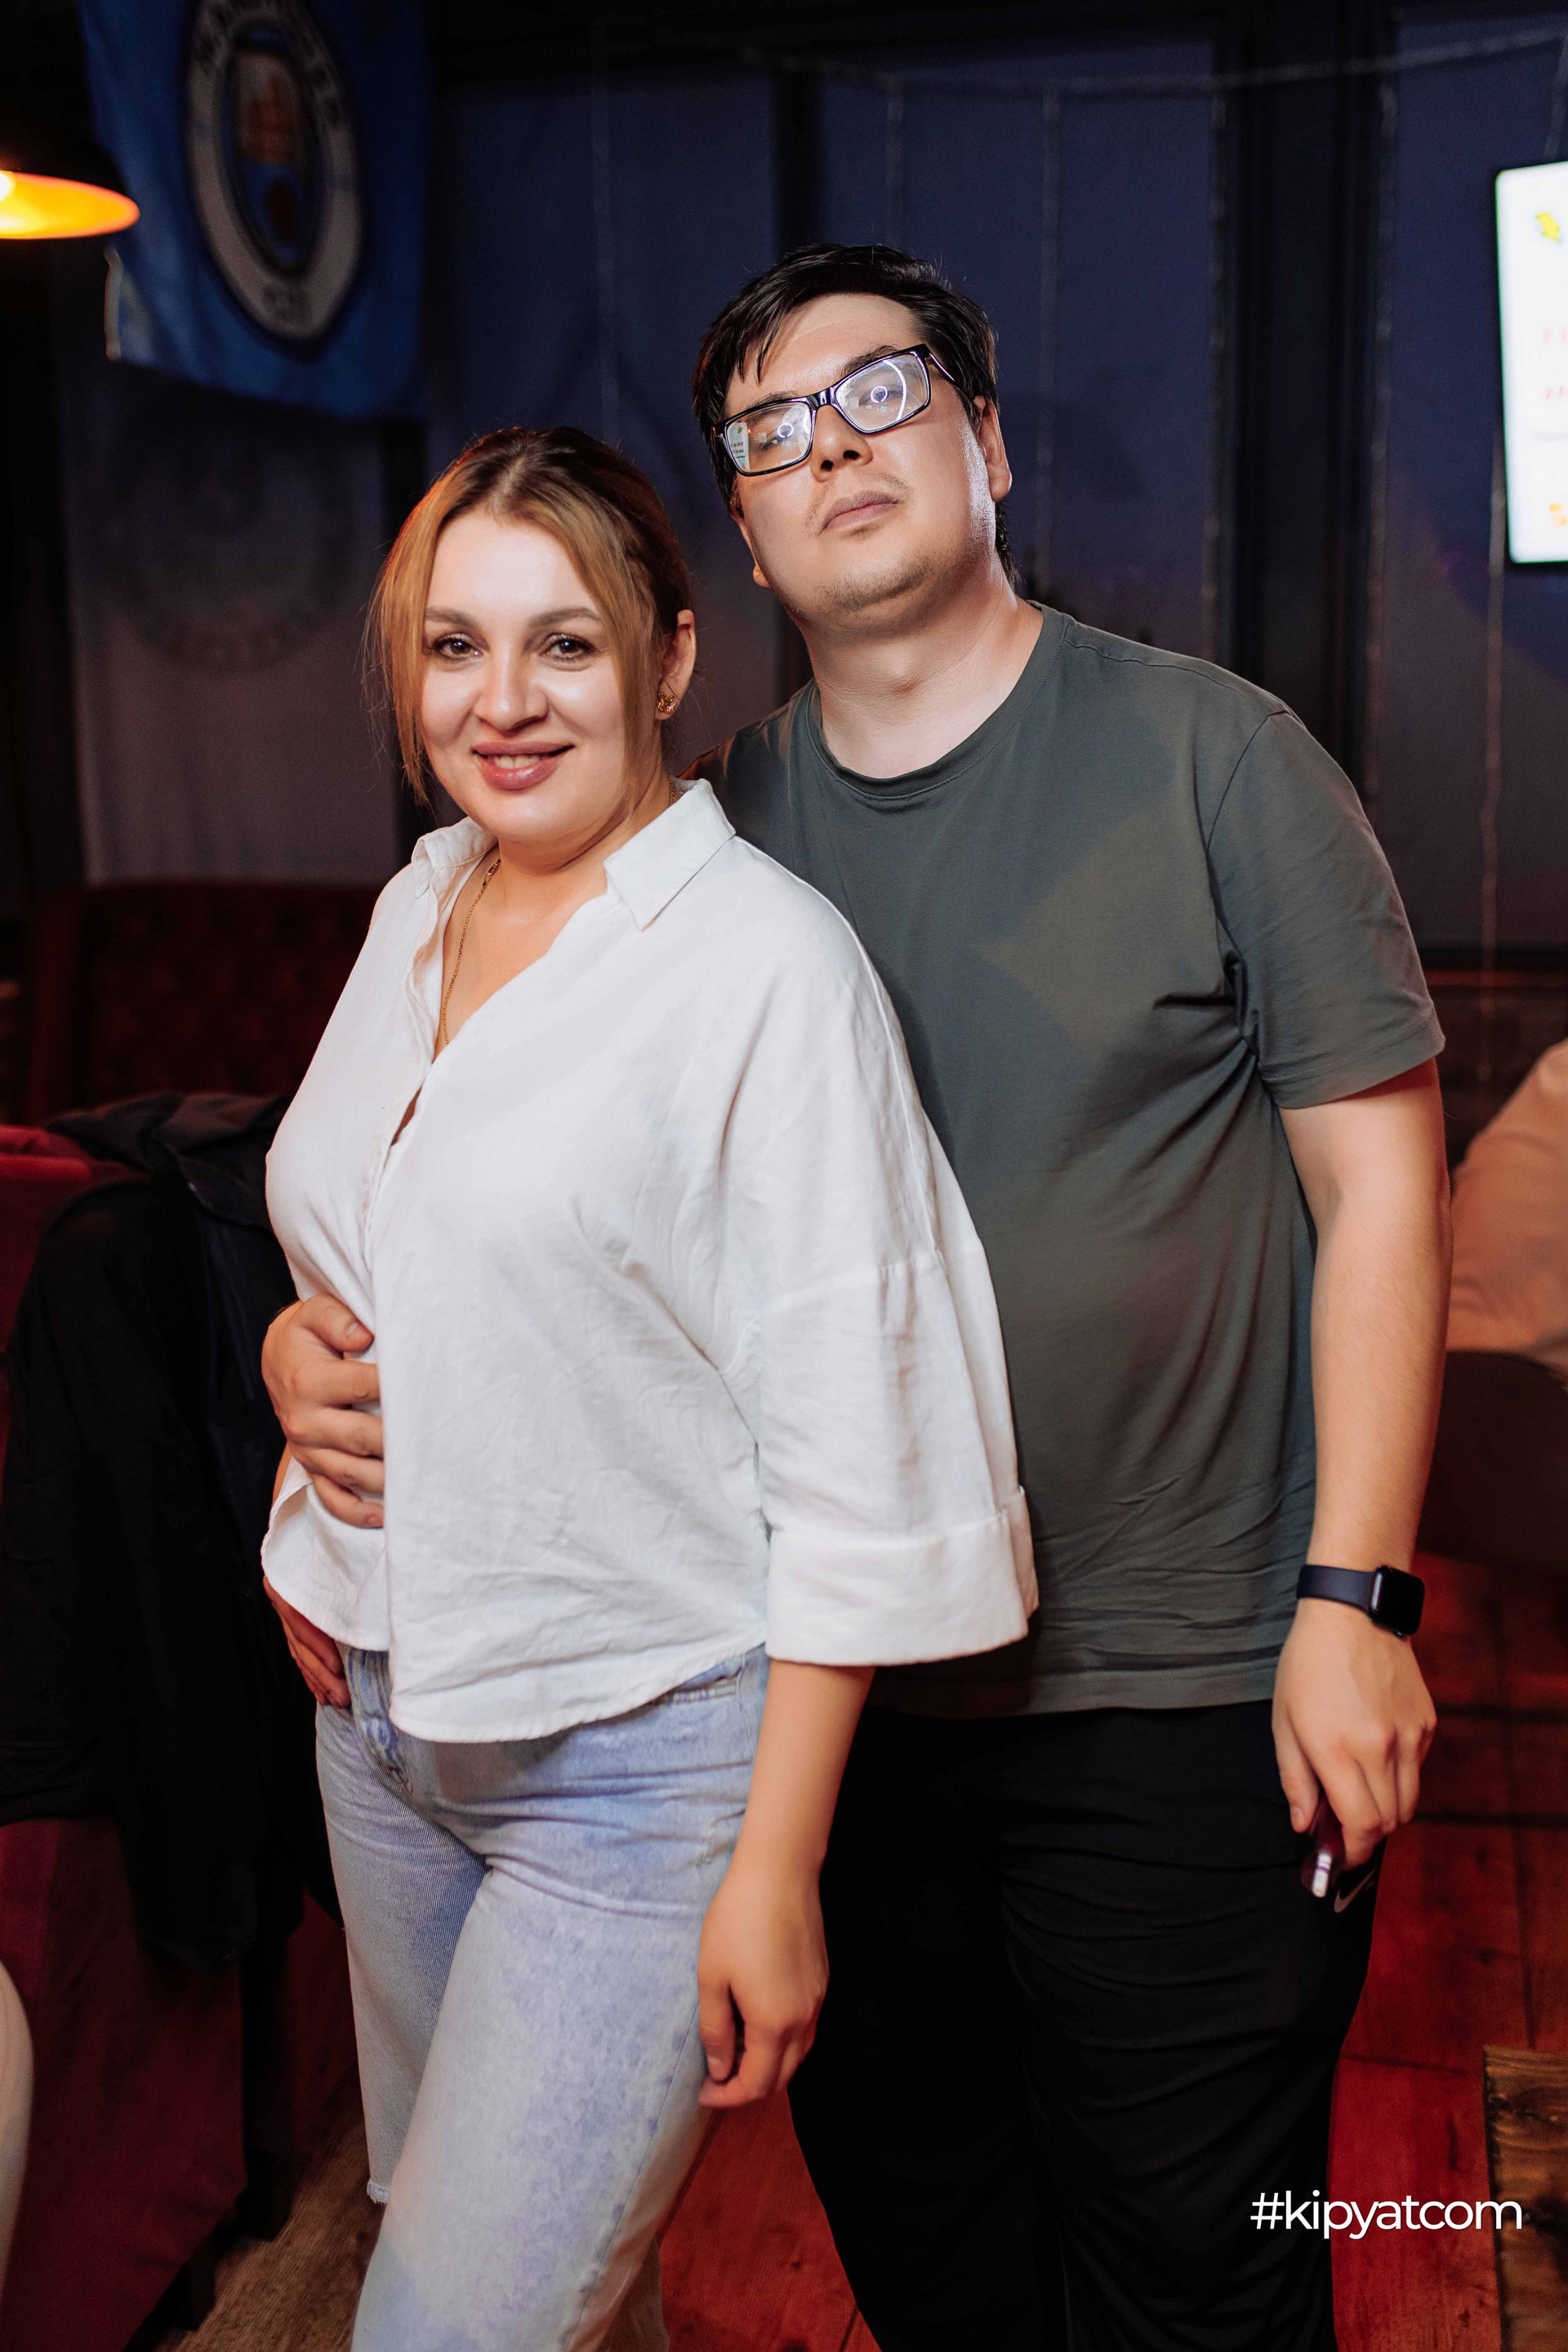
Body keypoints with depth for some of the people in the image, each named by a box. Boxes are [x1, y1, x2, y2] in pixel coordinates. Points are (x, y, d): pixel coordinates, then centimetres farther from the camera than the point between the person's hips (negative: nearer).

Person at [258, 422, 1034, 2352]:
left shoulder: (769, 963, -17)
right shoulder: (419, 909, 5)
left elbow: (850, 1454, -17)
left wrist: (777, 1864, -16)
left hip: (645, 1755, -6)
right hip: (384, 1714, 7)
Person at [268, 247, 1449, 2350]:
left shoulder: (1208, 756, -7)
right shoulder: (714, 829, 3)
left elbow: (1379, 1178, -7)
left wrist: (1352, 1596, -12)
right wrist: (328, 1336, -12)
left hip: (1181, 1698, -3)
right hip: (842, 1683, 4)